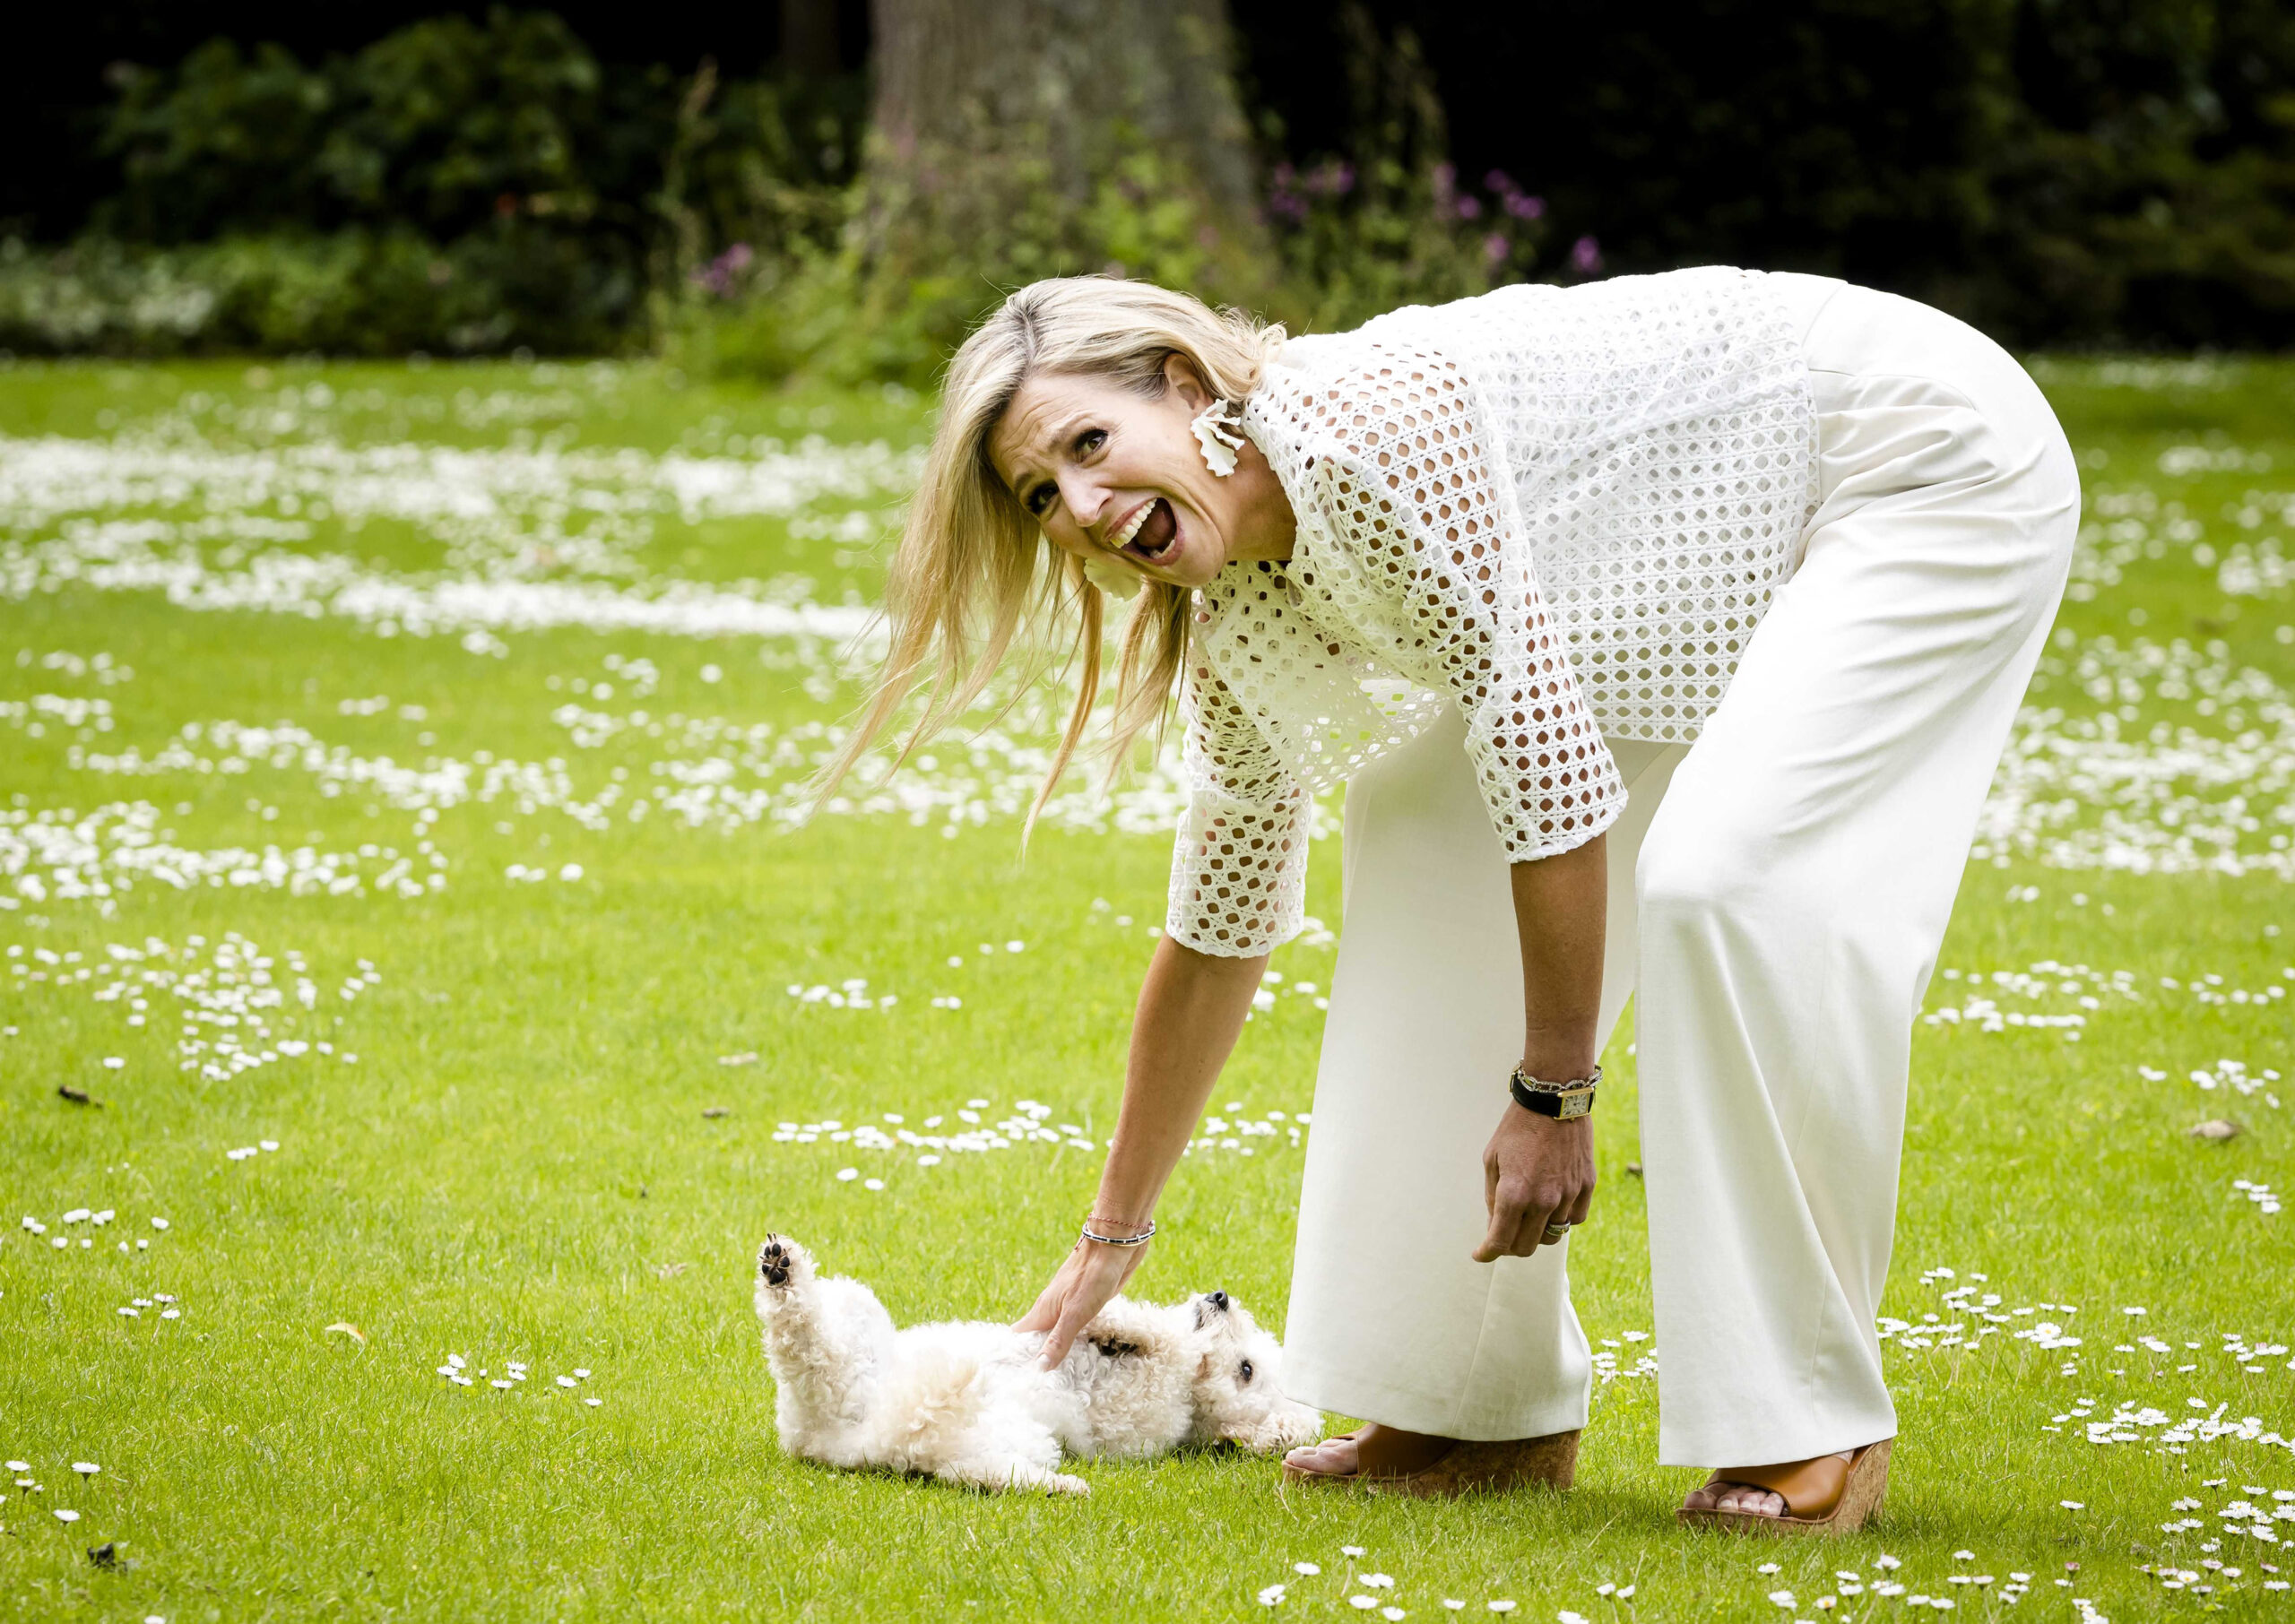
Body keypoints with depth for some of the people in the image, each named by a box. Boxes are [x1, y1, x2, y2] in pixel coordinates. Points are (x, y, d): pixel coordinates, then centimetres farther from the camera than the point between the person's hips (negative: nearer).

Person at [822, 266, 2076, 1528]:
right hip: (1737, 544, 9)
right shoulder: (1240, 617, -2)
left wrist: (1552, 1093, -23)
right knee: (1426, 837, 2)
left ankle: (1811, 1432, -13)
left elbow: (1541, 751, -29)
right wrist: (1110, 1242, 12)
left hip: (1941, 465, -9)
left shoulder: (1366, 427, -29)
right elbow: (1220, 925, 8)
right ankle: (1489, 1398, 7)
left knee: (1719, 871, -26)